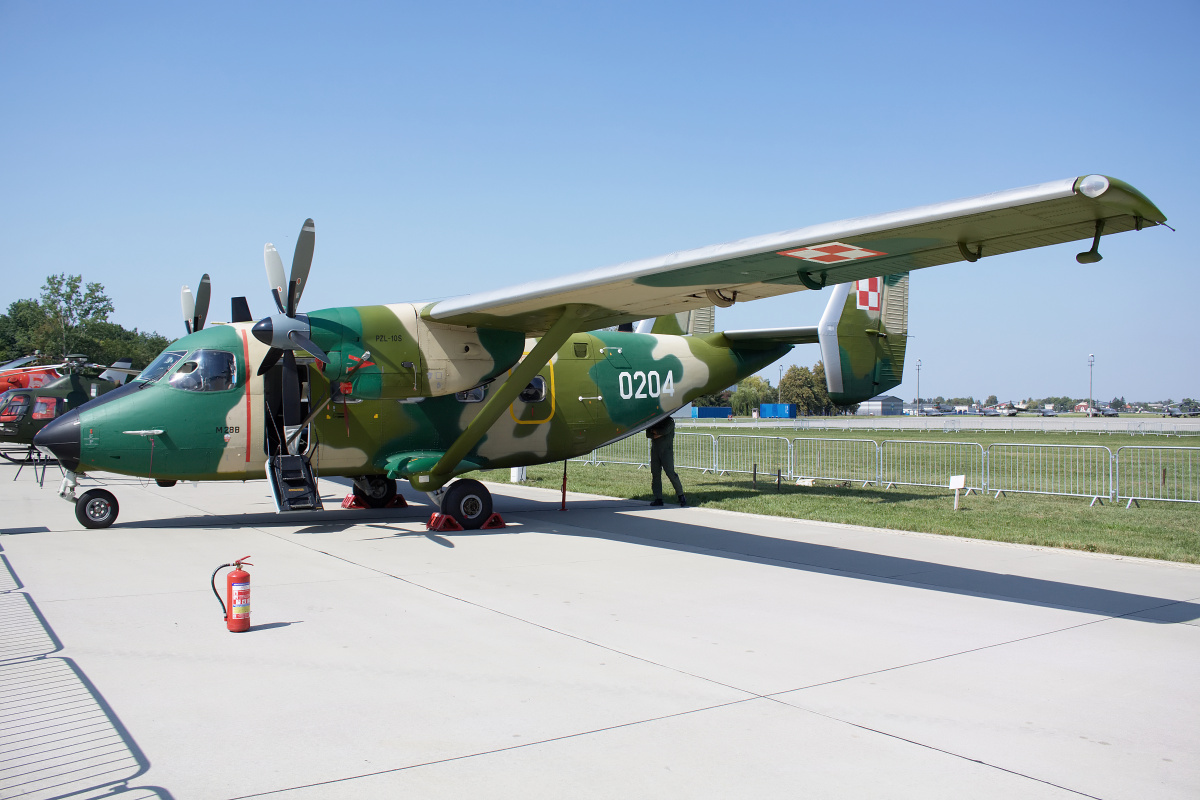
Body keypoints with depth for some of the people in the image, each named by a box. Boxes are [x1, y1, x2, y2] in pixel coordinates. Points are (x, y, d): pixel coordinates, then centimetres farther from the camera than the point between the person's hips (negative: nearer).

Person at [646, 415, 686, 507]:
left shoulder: (669, 421, 2)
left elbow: (665, 431, -14)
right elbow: (648, 434, 8)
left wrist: (654, 431, 0)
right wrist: (656, 435, -10)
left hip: (666, 450, -5)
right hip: (655, 450, 5)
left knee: (670, 473, -11)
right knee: (655, 474, 0)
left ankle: (681, 496, -1)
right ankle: (658, 499, 4)